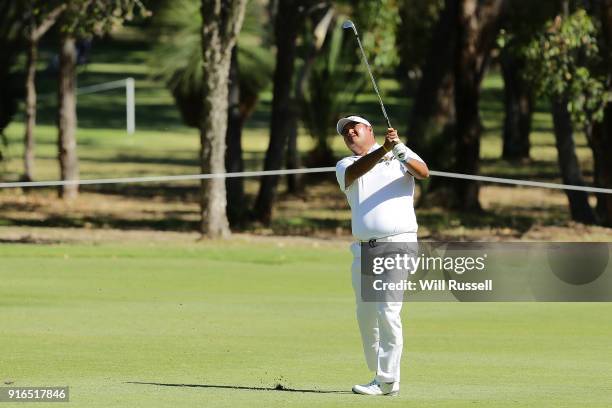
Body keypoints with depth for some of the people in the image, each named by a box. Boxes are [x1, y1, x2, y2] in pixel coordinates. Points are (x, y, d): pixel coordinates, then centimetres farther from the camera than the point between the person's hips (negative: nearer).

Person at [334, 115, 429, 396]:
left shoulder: (401, 156, 8)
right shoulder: (345, 166, 12)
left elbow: (423, 173, -11)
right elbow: (355, 171, -12)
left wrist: (400, 151, -30)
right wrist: (383, 150, -30)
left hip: (397, 244, -5)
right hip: (363, 249, 5)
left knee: (387, 312, -14)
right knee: (366, 316, 7)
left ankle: (388, 381, -12)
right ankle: (380, 375, 18)